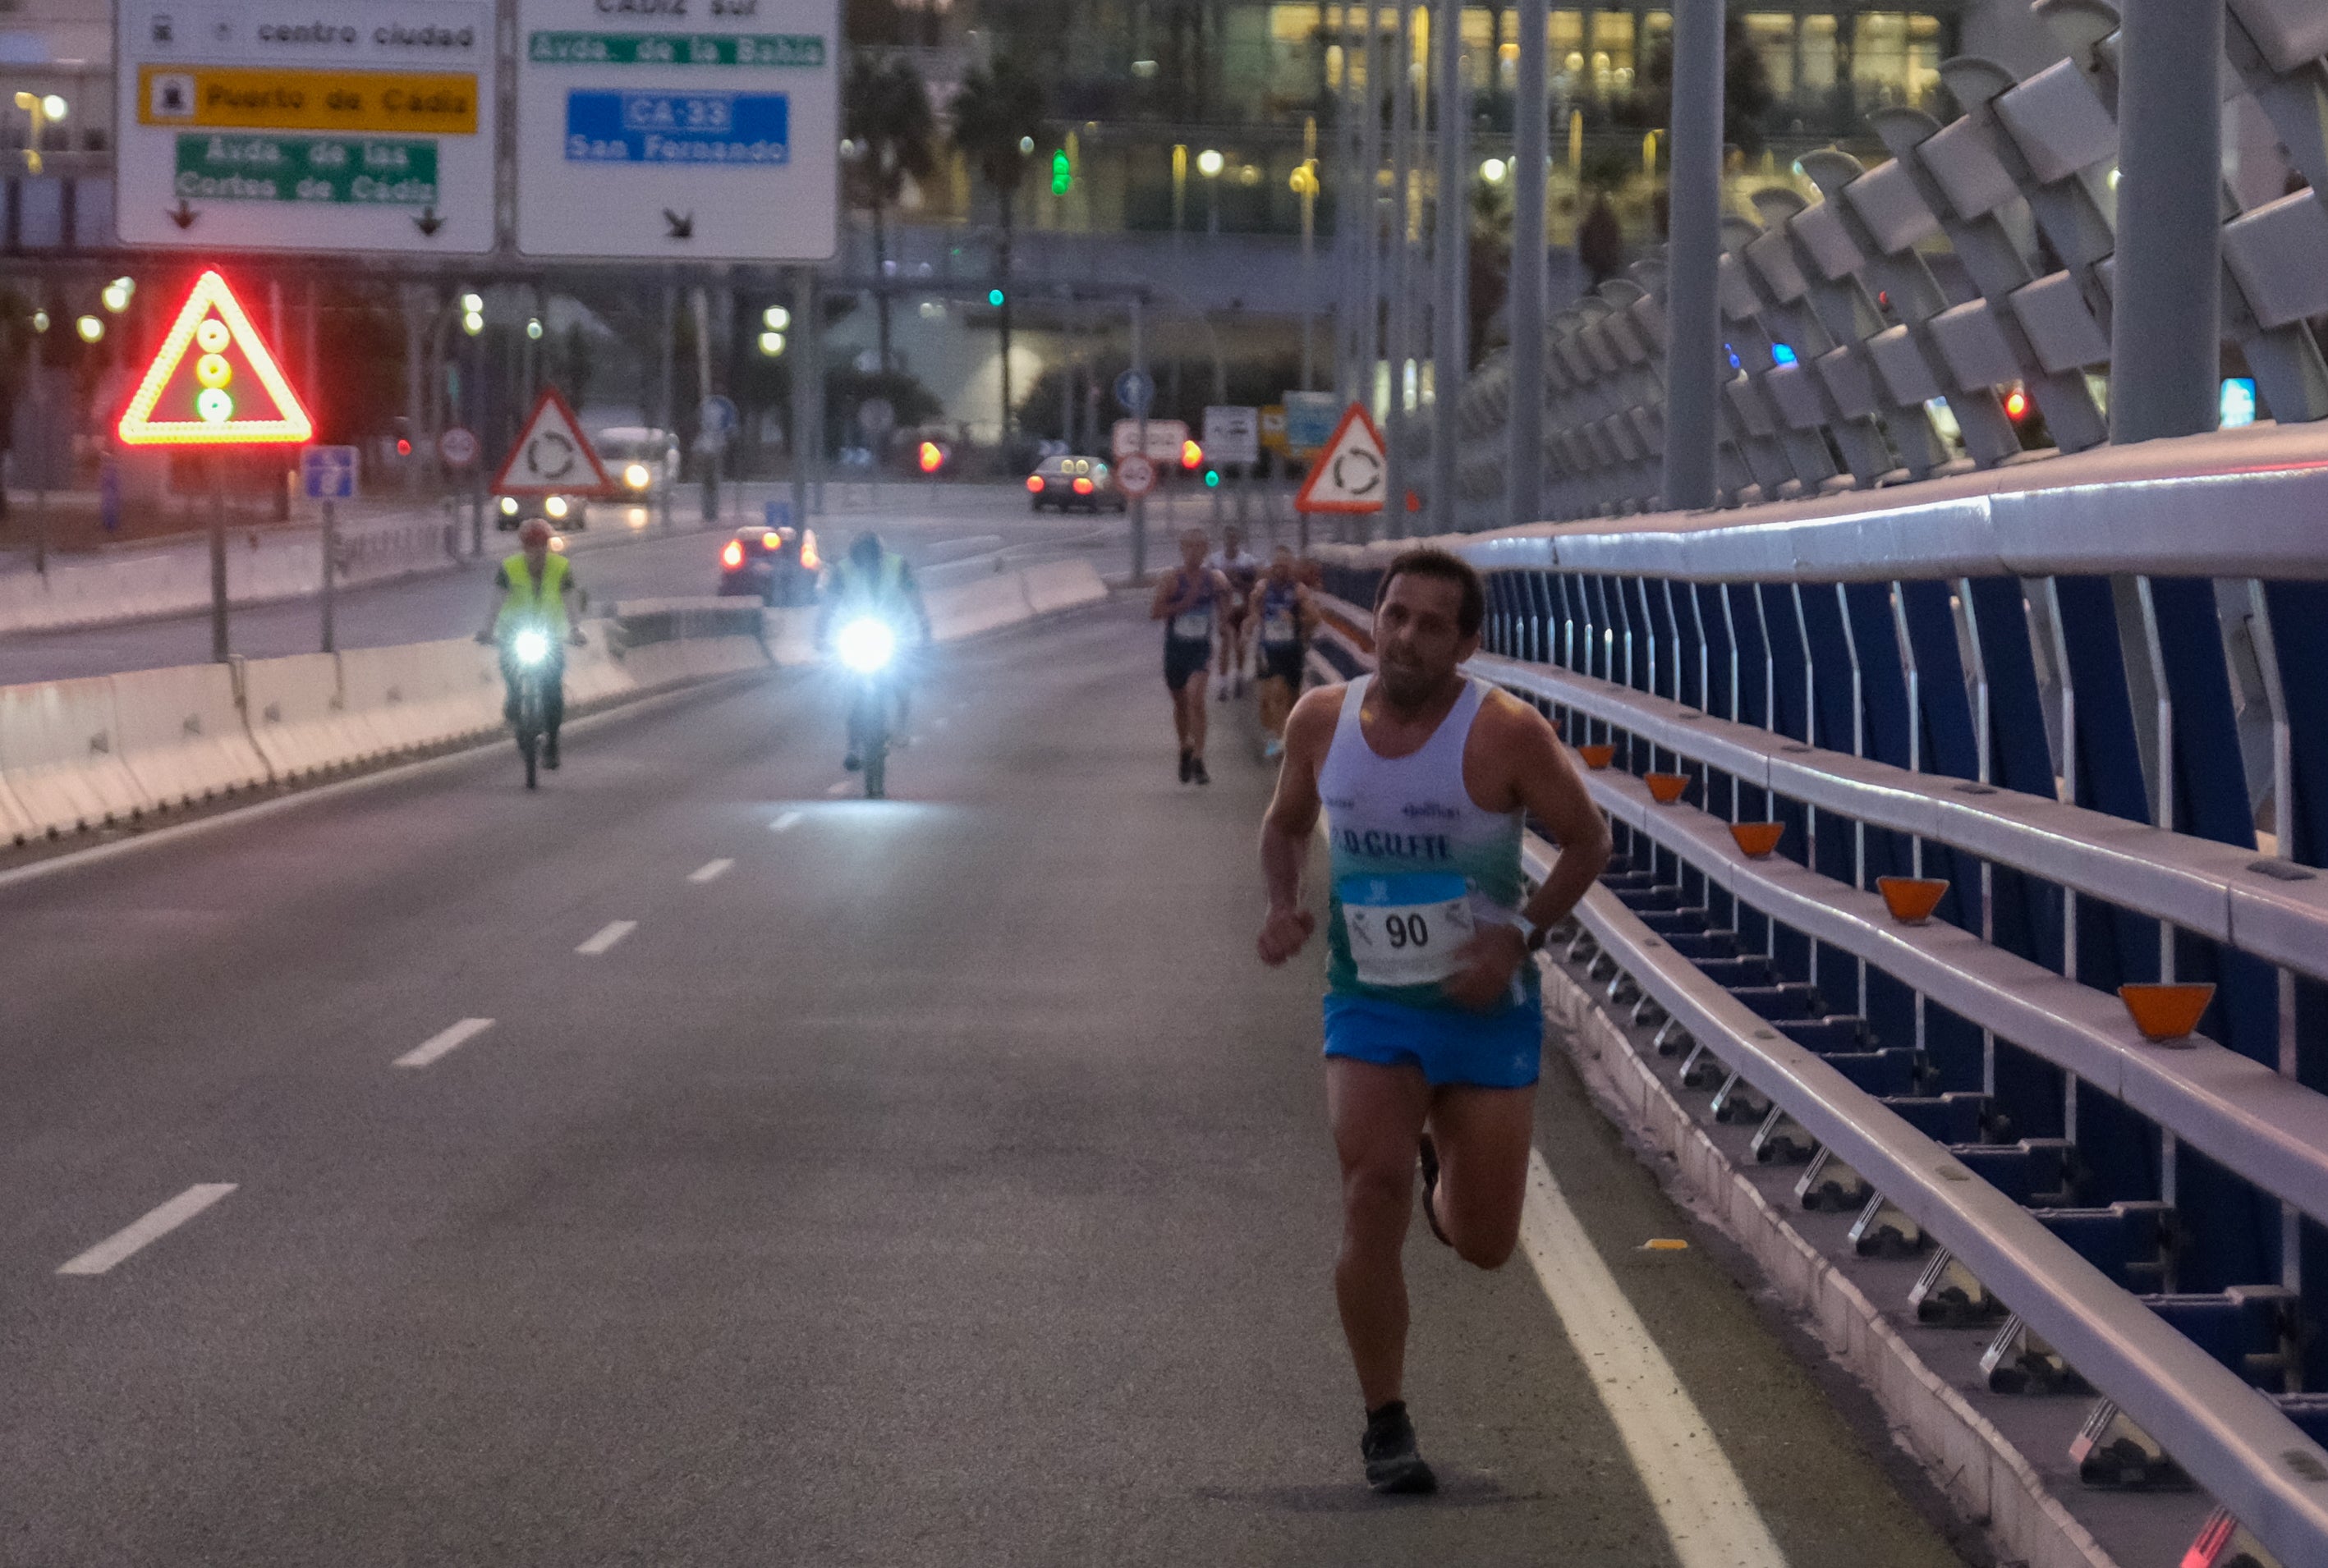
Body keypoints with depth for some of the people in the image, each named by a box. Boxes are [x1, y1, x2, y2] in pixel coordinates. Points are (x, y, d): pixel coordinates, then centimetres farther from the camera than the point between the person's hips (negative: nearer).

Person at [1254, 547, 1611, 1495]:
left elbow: (1587, 841, -4)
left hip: (1486, 1010, -1)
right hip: (1369, 1005, 1)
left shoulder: (1504, 734, -15)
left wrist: (1518, 936, -17)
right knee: (1373, 1195, -18)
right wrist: (1284, 907, -5)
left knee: (1484, 1245, 5)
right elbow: (1286, 825, 14)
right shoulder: (1322, 722, -4)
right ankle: (1385, 1425, -3)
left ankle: (1443, 1177, 45)